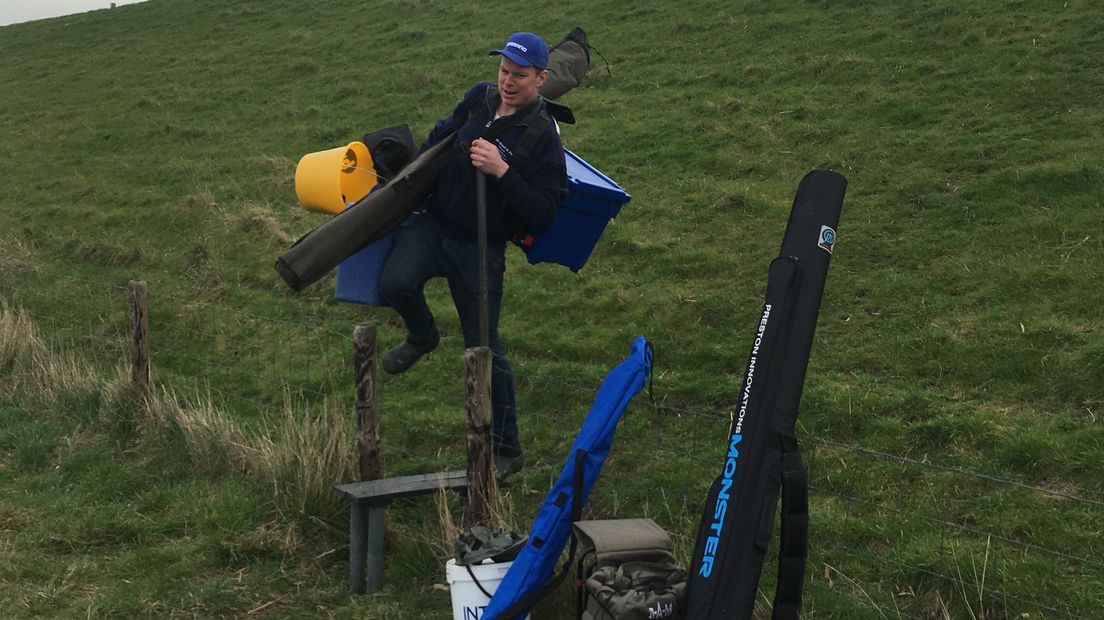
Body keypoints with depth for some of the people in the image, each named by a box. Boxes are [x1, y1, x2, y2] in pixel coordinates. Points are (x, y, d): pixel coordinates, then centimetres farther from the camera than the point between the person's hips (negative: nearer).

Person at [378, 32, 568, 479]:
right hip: (433, 223, 4)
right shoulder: (479, 98, 2)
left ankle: (506, 450, 18)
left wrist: (502, 172, -28)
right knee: (395, 282, -25)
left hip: (480, 248, -4)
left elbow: (543, 215, -19)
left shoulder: (542, 138, -14)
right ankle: (422, 336, 12)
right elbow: (441, 135, 23)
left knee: (485, 349, 1)